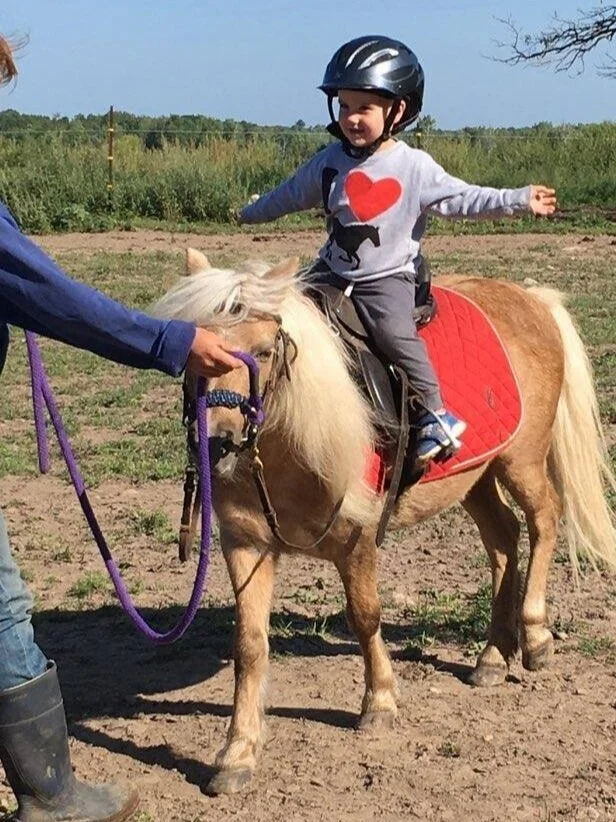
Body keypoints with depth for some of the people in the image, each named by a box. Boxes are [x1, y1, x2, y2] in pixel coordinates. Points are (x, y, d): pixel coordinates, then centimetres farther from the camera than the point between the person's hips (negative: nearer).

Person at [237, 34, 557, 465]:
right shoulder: (330, 161, 4)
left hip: (387, 278, -6)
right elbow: (292, 194, 21)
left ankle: (436, 416, -18)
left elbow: (464, 199, -10)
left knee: (396, 332, -28)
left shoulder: (414, 167, -9)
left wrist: (519, 200, -20)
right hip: (332, 273, 6)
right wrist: (252, 213, 32)